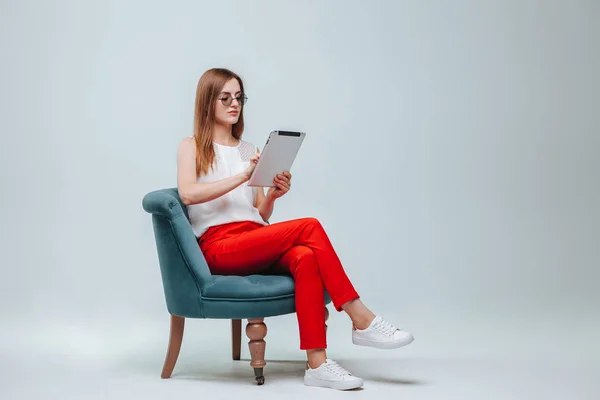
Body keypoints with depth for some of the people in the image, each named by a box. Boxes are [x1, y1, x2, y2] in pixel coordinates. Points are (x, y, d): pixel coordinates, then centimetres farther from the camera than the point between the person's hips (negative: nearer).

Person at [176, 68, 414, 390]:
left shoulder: (249, 150, 23)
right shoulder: (191, 146, 9)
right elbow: (188, 194, -14)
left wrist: (272, 195, -3)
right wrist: (243, 177, -21)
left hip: (255, 247, 5)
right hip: (218, 247, -5)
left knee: (305, 257, -32)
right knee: (309, 227, -27)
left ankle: (317, 364, -39)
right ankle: (362, 321, -24)